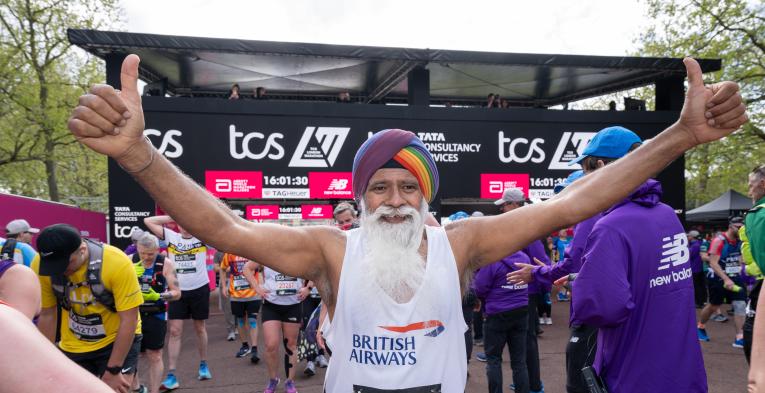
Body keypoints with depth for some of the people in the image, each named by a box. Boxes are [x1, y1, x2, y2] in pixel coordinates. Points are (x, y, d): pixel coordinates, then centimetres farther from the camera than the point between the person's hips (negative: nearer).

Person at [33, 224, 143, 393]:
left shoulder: (117, 262, -28)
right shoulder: (39, 266, -17)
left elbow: (129, 320, -21)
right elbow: (47, 315, -4)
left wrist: (113, 370, -18)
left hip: (119, 340, -3)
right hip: (72, 346, 3)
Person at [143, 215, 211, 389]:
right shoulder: (170, 236, 2)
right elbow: (148, 221, 1)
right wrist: (172, 217, -1)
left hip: (200, 289, -1)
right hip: (178, 291, 1)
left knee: (200, 329, 13)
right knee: (175, 331, -1)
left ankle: (203, 364, 31)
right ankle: (171, 375, 2)